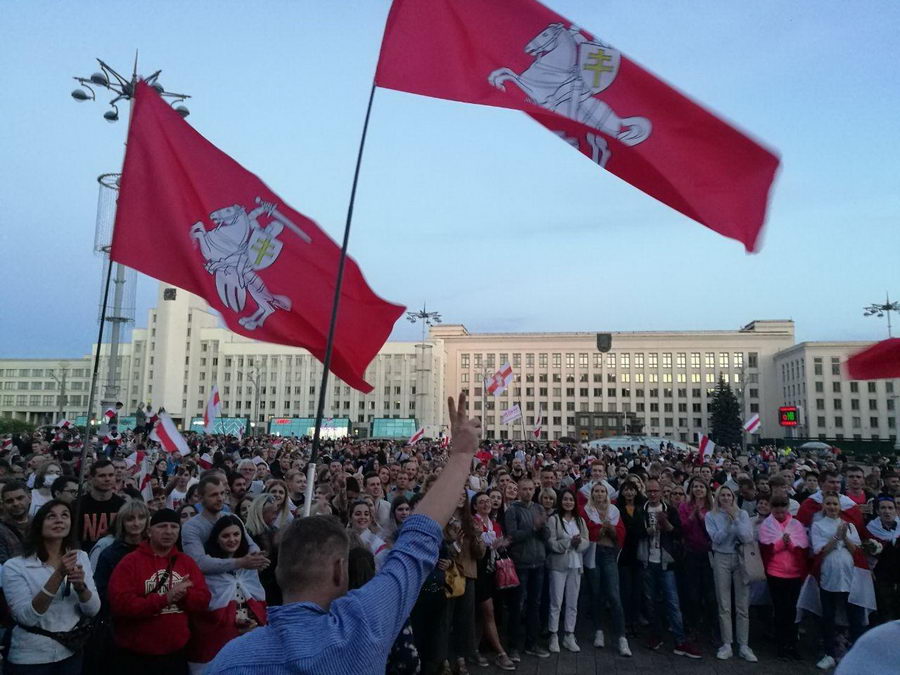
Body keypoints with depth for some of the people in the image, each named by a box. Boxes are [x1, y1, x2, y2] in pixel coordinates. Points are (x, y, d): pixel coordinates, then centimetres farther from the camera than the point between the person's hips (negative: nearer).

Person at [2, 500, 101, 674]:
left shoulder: (81, 557, -1)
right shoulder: (15, 566, -11)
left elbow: (93, 610, -5)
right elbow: (26, 617, -19)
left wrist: (80, 586, -23)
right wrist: (58, 575, -28)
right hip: (30, 658, -3)